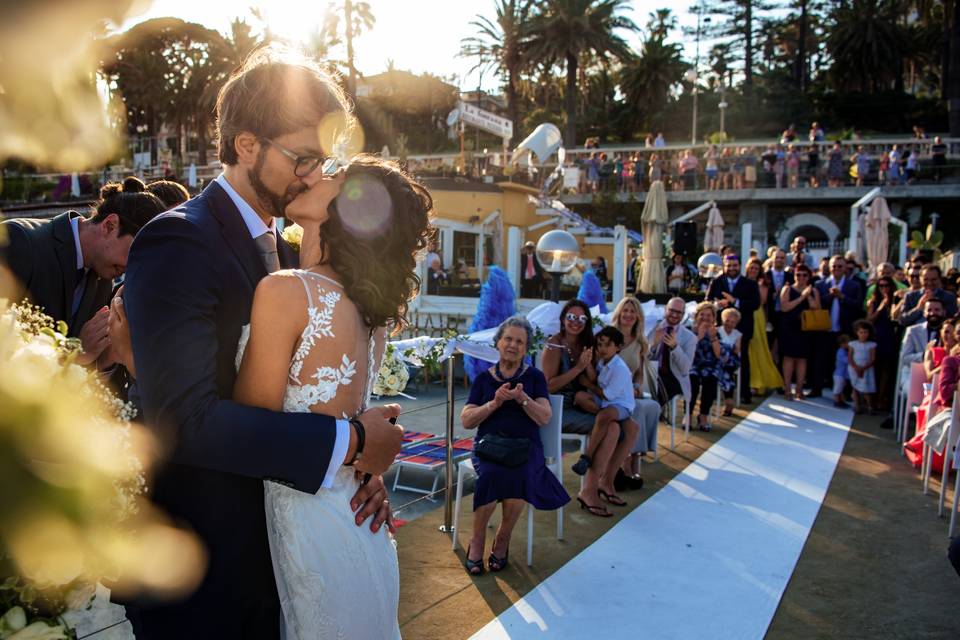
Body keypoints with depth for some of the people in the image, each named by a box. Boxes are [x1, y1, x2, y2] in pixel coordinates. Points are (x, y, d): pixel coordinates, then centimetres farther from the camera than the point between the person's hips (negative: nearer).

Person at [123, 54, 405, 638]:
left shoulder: (286, 248, 7)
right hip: (200, 569, -7)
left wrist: (367, 461, -9)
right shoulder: (178, 243, -19)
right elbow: (185, 418, -29)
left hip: (275, 539, 7)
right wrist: (351, 442, -25)